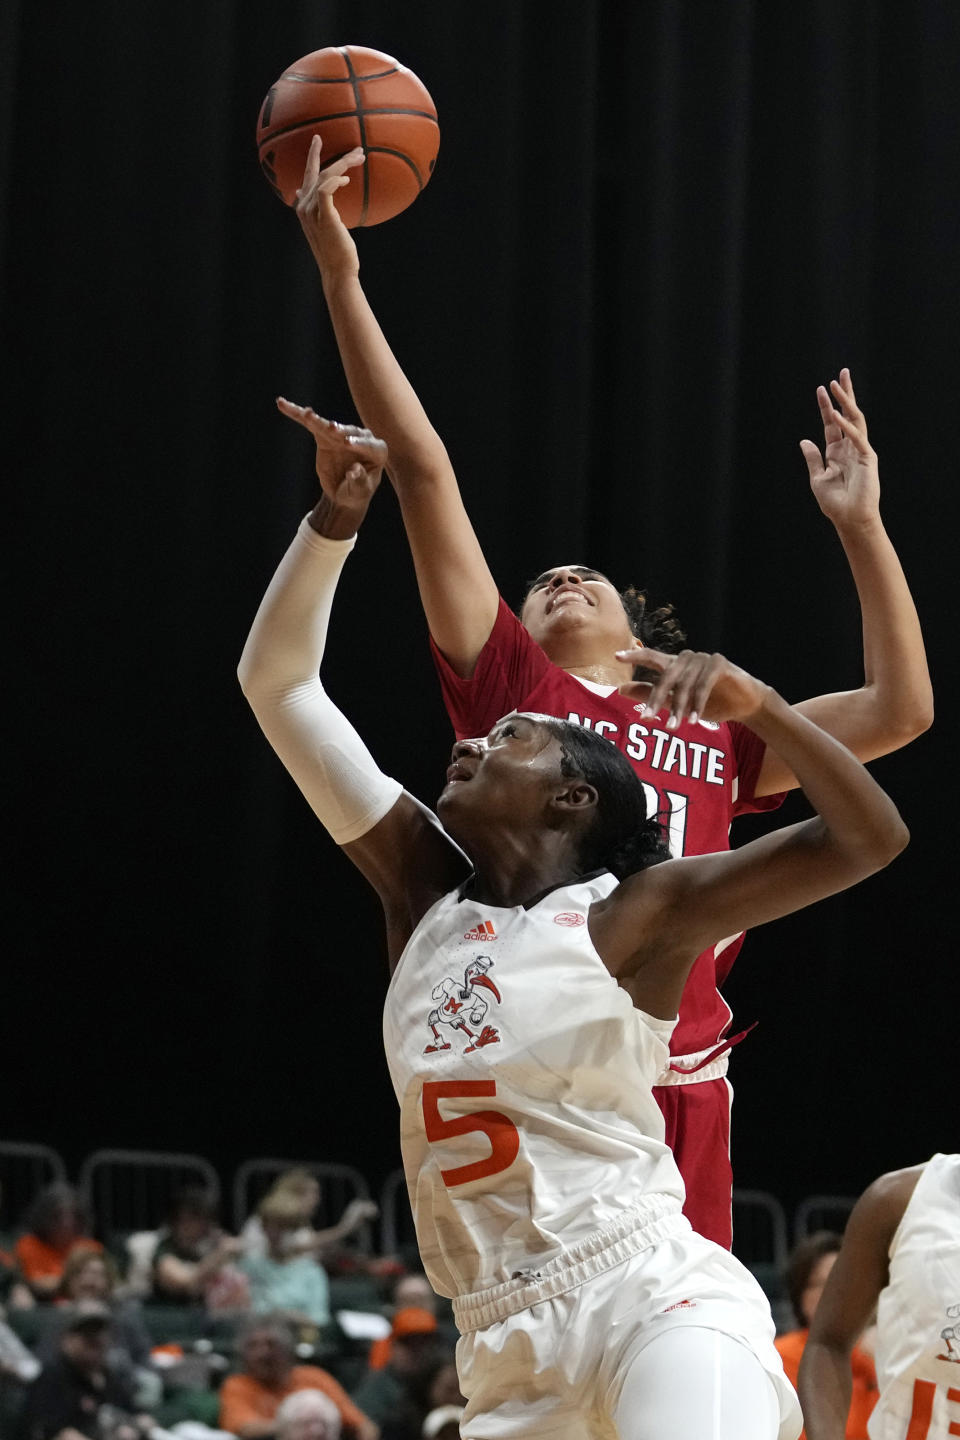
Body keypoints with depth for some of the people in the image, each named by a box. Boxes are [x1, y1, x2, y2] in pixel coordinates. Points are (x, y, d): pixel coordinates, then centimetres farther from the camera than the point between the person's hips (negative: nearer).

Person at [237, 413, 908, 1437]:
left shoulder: (636, 913, 3)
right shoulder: (423, 890, 15)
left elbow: (869, 838, -5)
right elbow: (276, 682, 15)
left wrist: (754, 703, -16)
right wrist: (336, 516, 7)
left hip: (655, 1300, -6)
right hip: (509, 1345, 6)